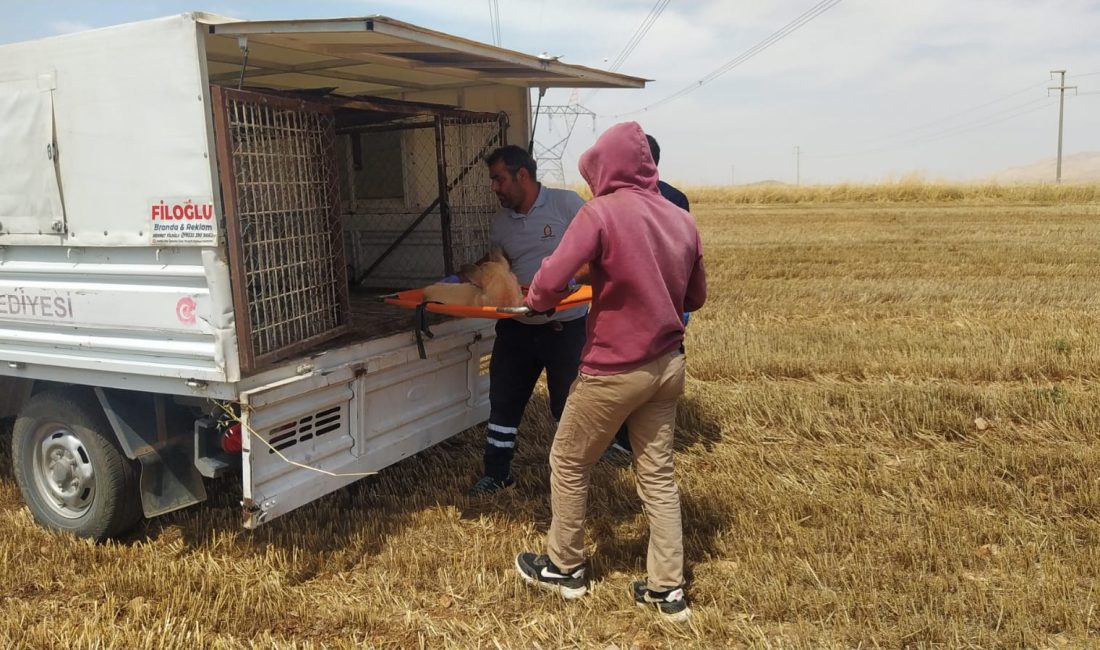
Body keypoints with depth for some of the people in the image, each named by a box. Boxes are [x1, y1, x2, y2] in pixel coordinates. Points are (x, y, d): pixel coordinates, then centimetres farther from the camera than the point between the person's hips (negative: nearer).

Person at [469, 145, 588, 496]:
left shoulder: (566, 203, -9)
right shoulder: (501, 221, 7)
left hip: (566, 326, -5)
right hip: (517, 326, 5)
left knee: (568, 403, 7)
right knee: (503, 399, 10)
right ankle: (497, 473, 26)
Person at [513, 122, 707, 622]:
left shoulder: (601, 213, -15)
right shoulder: (681, 220, 3)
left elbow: (550, 283, -21)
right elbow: (695, 298, 12)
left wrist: (536, 301, 0)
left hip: (615, 370, -6)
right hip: (667, 365, 6)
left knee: (568, 463, 15)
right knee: (657, 474, 15)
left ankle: (564, 568, 30)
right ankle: (667, 589, 22)